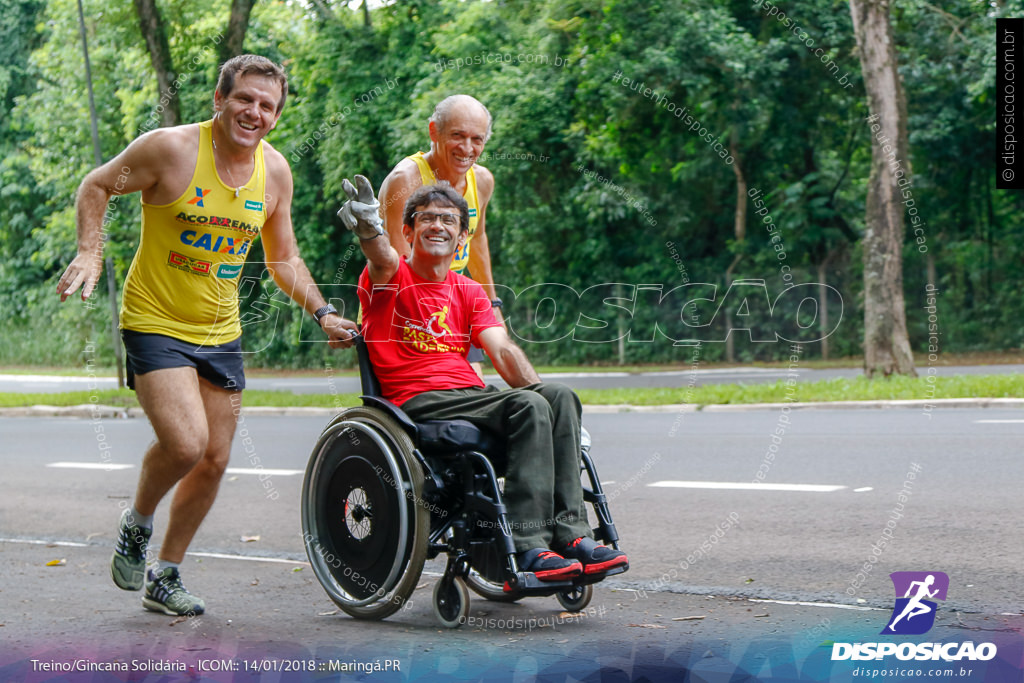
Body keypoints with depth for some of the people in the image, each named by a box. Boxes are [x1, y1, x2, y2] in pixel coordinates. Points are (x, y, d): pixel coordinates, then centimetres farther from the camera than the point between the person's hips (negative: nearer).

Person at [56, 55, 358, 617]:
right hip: (155, 323, -6)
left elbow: (283, 259, 13)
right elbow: (96, 186, -2)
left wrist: (322, 313, 2)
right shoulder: (171, 148, -16)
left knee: (214, 460, 7)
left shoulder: (275, 171, 1)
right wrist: (90, 254, -15)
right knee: (185, 444, -22)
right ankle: (137, 523, 10)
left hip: (221, 335, 6)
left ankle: (166, 578, 25)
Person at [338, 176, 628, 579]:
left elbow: (503, 351, 7)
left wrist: (539, 392, -12)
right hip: (416, 402, -6)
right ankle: (527, 546, -33)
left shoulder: (469, 292, 19)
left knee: (560, 396, -20)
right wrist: (368, 230, -47)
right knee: (527, 406, -28)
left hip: (469, 395, 6)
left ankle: (569, 534, -23)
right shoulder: (391, 278, 3)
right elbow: (383, 260, -22)